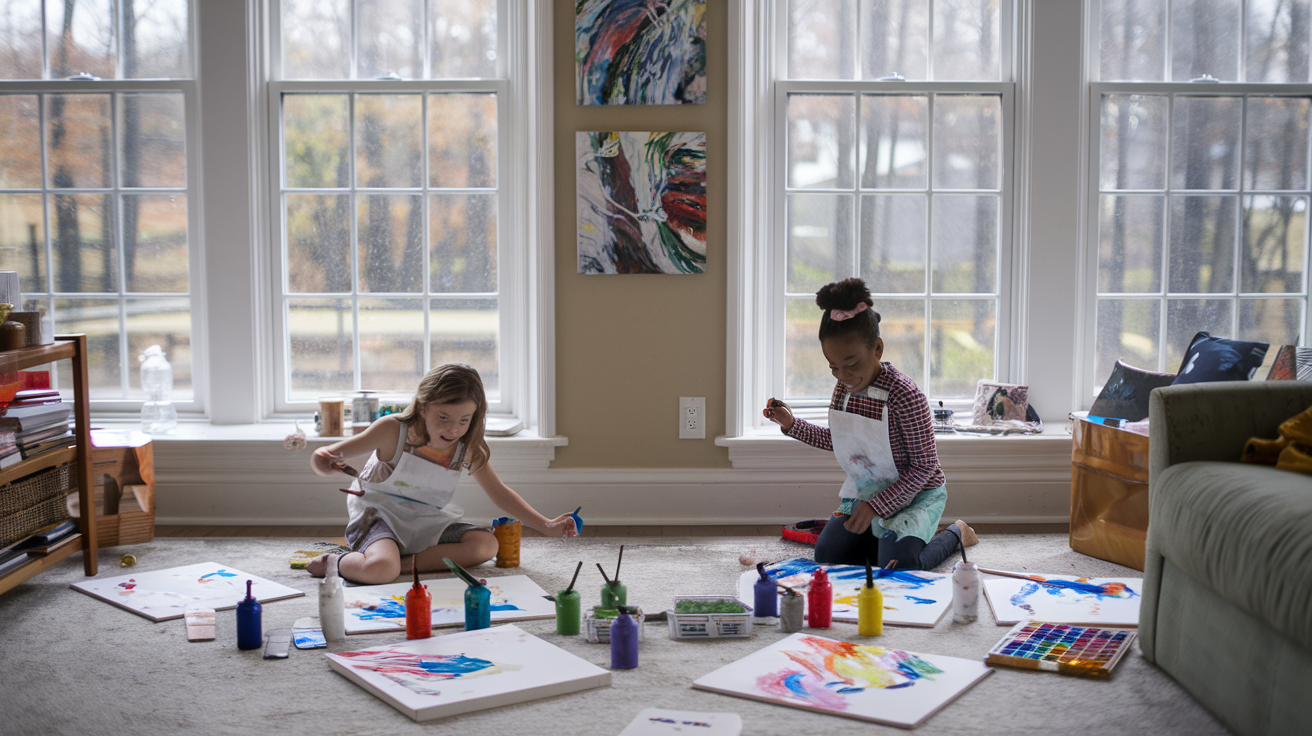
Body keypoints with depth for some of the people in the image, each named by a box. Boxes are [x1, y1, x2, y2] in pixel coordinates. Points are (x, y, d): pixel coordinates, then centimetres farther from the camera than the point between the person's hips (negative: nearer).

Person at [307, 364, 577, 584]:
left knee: (486, 545, -17)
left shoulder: (468, 450, -4)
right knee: (380, 569, -37)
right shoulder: (393, 430, -18)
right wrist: (325, 462, -41)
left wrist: (546, 526, 0)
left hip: (427, 523, 6)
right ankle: (334, 563, -5)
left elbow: (499, 493, 8)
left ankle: (408, 562, -17)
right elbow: (324, 456, -14)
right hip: (379, 516, -6)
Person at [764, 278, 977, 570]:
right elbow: (836, 440, 15)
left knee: (897, 566, -26)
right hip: (863, 492, 7)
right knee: (826, 554, -8)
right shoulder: (844, 388, -4)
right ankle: (891, 538, 17)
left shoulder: (904, 395, -27)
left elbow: (924, 466, -20)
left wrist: (876, 505, -23)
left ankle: (954, 534, 5)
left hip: (914, 493, -7)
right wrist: (791, 424, 3)